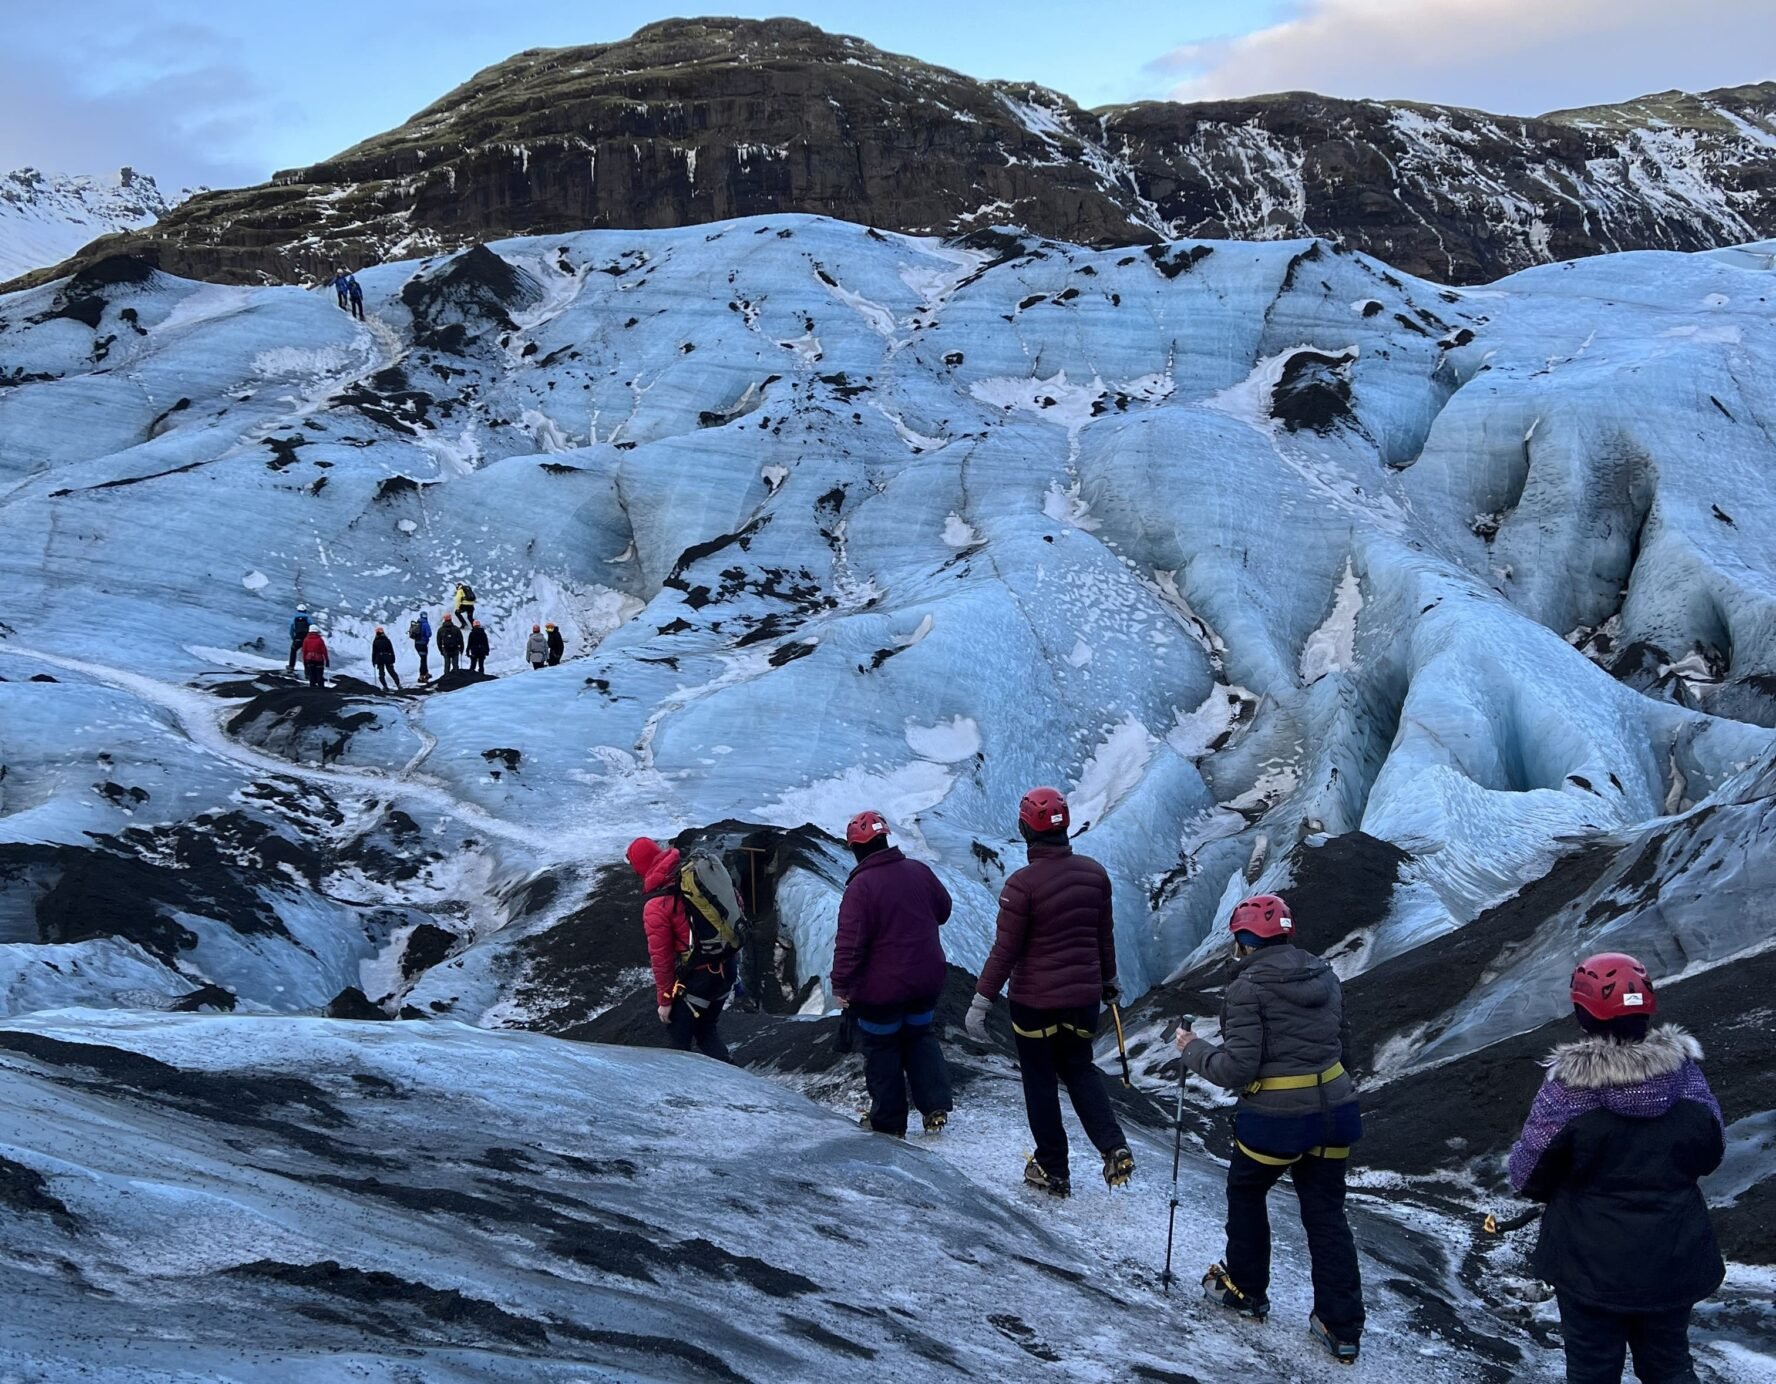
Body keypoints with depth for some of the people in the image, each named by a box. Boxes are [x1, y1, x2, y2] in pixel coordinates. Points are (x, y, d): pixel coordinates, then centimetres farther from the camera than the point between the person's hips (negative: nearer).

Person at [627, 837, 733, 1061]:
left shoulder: (656, 906, -20)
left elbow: (661, 956, -15)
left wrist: (664, 999, -4)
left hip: (697, 976, -7)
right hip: (726, 967, 7)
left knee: (678, 1040, 10)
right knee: (707, 1031, 22)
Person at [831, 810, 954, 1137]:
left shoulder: (860, 886, -21)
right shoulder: (919, 871, -3)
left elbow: (850, 941, -23)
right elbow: (943, 910, 13)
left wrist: (840, 985, -16)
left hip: (881, 988, -5)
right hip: (925, 979, 5)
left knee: (882, 1051, 11)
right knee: (922, 1039, 23)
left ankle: (889, 1122, 18)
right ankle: (936, 1108, 16)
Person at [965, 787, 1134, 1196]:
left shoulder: (1022, 884, -20)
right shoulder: (1094, 873, -3)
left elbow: (1005, 950, -17)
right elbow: (1105, 935, 8)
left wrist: (981, 1001, -10)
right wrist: (1108, 980, 23)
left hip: (1036, 1001, -5)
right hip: (1085, 996, 5)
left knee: (1041, 1082, 11)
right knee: (1080, 1069, 22)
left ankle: (1052, 1169, 20)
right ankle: (1114, 1148, 6)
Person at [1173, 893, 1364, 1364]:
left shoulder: (1248, 987, -14)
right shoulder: (1325, 977, 7)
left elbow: (1237, 1068, -17)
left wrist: (1193, 1050, -2)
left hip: (1274, 1119, -6)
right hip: (1335, 1111, 6)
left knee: (1245, 1193, 21)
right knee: (1326, 1213, 13)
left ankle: (1246, 1291, 33)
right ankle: (1342, 1327, 13)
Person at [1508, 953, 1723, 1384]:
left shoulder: (1565, 1092, -22)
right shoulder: (1686, 1074, -12)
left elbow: (1528, 1178, -12)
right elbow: (1710, 1154, 4)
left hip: (1591, 1267, -3)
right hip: (1674, 1263, 3)